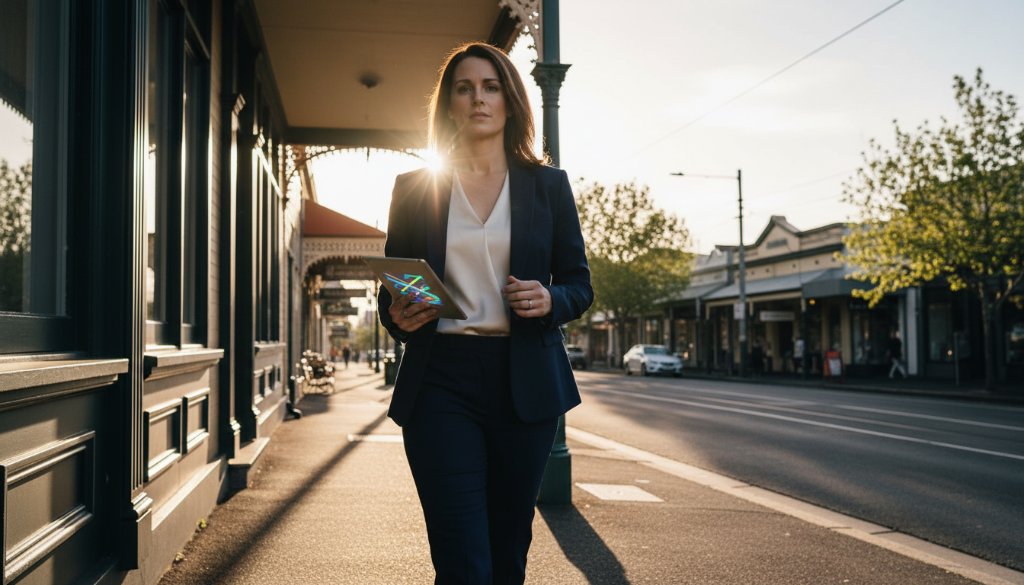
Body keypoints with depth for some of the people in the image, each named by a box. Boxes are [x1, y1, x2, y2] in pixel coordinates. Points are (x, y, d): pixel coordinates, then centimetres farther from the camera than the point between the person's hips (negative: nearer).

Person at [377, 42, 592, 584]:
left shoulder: (548, 185, 8)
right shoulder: (415, 188, 8)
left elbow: (579, 284, 11)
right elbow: (390, 291, 12)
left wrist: (549, 301, -11)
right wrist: (398, 317, -11)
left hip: (523, 383, 1)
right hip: (440, 382, -1)